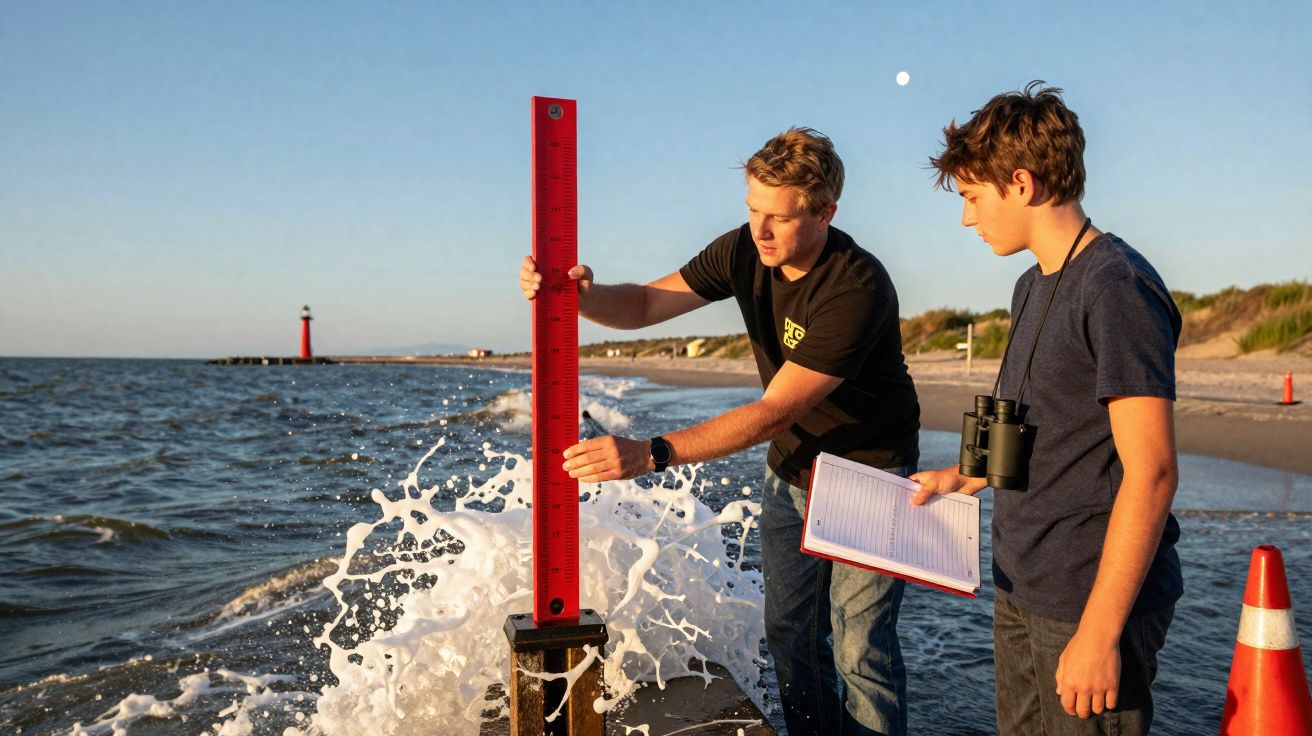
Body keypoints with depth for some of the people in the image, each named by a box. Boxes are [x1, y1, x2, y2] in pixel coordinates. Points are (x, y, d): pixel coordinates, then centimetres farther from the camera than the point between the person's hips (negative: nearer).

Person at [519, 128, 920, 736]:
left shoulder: (858, 290, -29)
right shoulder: (744, 252, -9)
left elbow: (775, 411, -34)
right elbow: (645, 305, -8)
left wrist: (653, 454, -41)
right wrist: (582, 296, -32)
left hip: (869, 472, -6)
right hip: (790, 469, 6)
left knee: (859, 648, -4)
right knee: (789, 634, 12)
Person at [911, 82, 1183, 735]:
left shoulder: (1116, 288, -16)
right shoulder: (1032, 288, 12)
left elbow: (1150, 472, -20)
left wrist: (1099, 633, -20)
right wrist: (968, 476, 13)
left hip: (1090, 601, -8)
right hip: (1020, 589, 8)